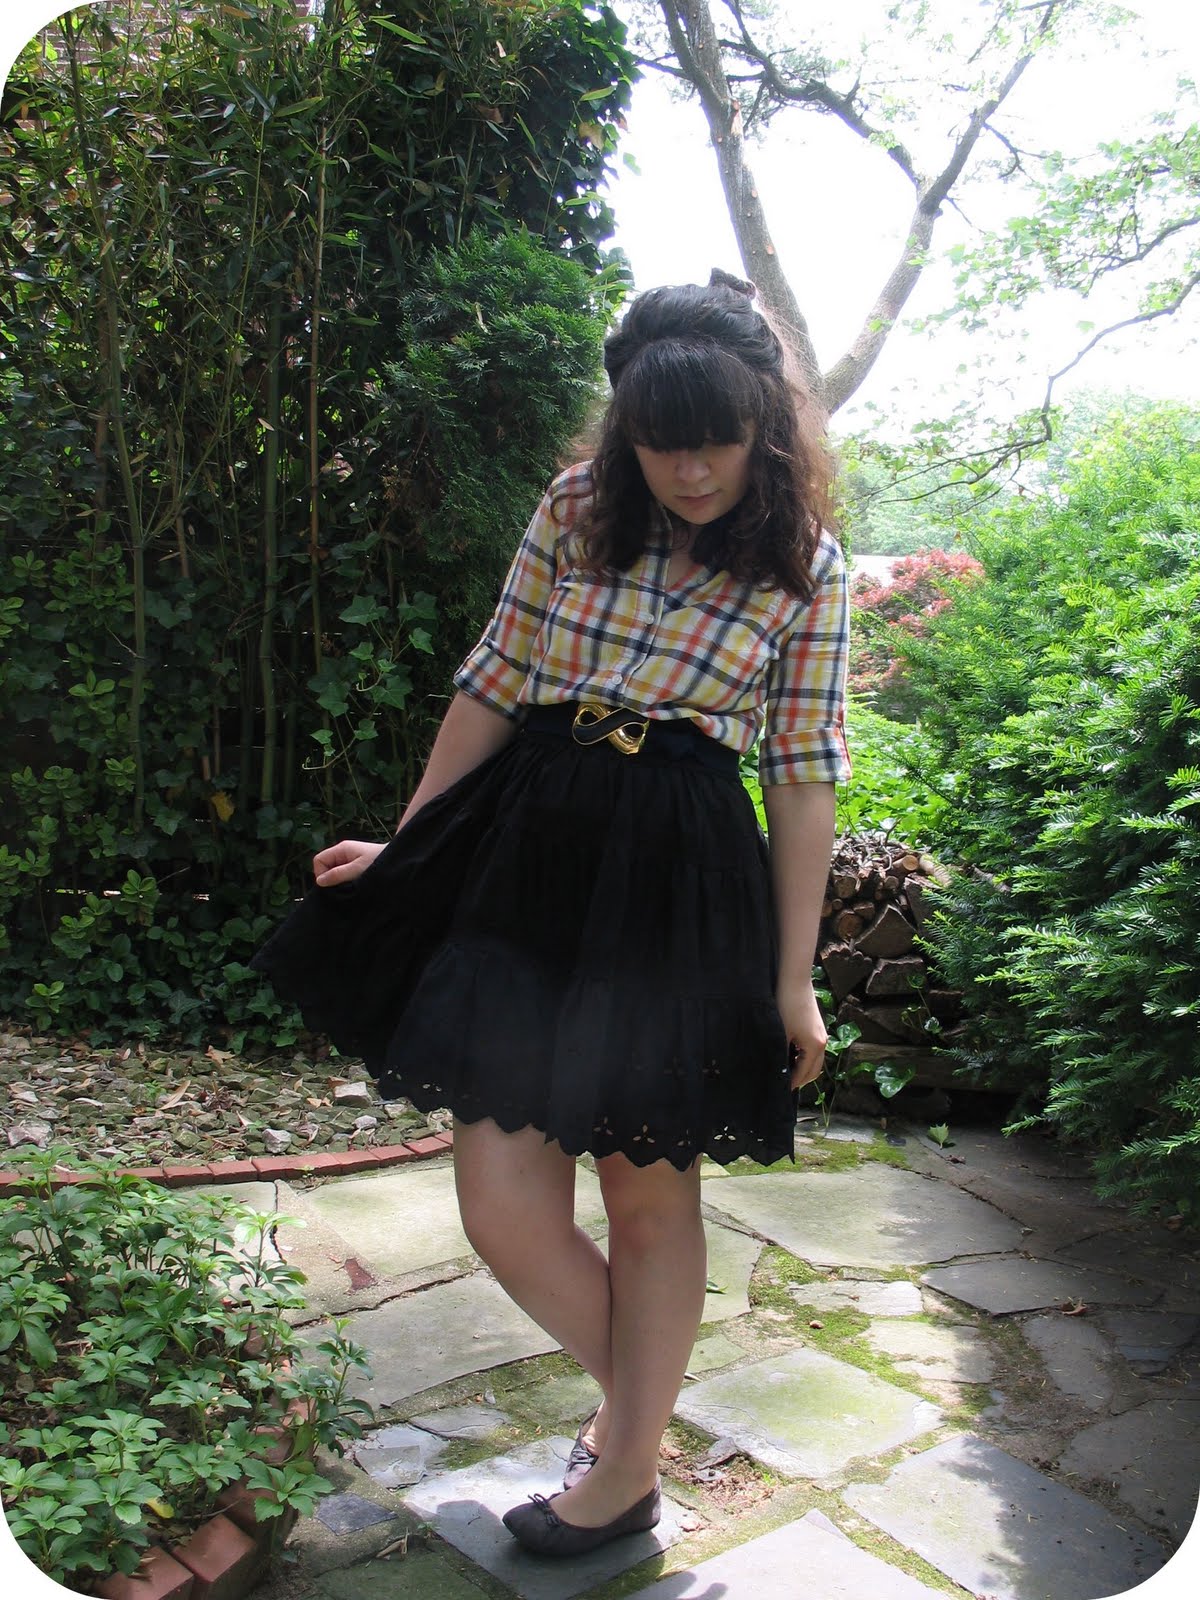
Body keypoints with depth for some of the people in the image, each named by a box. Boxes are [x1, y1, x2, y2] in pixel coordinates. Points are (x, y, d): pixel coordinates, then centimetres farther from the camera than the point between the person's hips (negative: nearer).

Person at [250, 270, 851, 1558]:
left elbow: (804, 779, 1)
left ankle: (627, 1469, 34)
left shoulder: (804, 568, 0)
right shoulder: (576, 510, 3)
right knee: (501, 1203, 0)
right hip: (527, 853, 2)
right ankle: (634, 1392, 31)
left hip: (684, 884, -2)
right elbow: (494, 685, 8)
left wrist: (794, 977, 1)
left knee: (650, 1193, 10)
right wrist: (408, 848, 11)